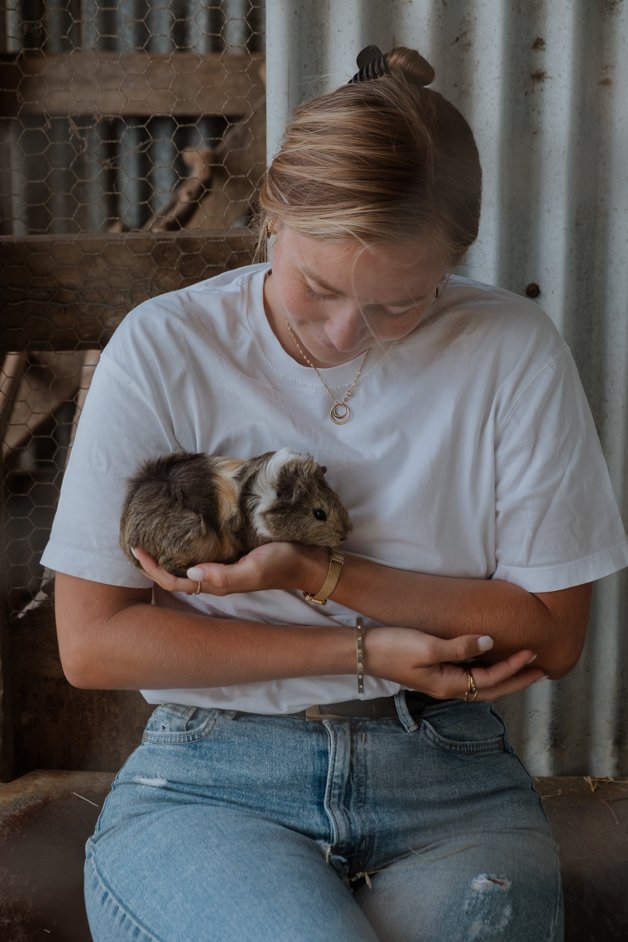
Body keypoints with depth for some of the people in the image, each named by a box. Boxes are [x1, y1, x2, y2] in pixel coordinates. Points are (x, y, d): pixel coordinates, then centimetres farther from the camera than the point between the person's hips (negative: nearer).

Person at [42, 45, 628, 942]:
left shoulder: (514, 351, -4)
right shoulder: (164, 349, -6)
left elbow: (551, 634, -1)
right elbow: (91, 642, -6)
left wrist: (322, 576, -13)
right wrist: (364, 649, -11)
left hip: (448, 776, 1)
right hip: (208, 779, 0)